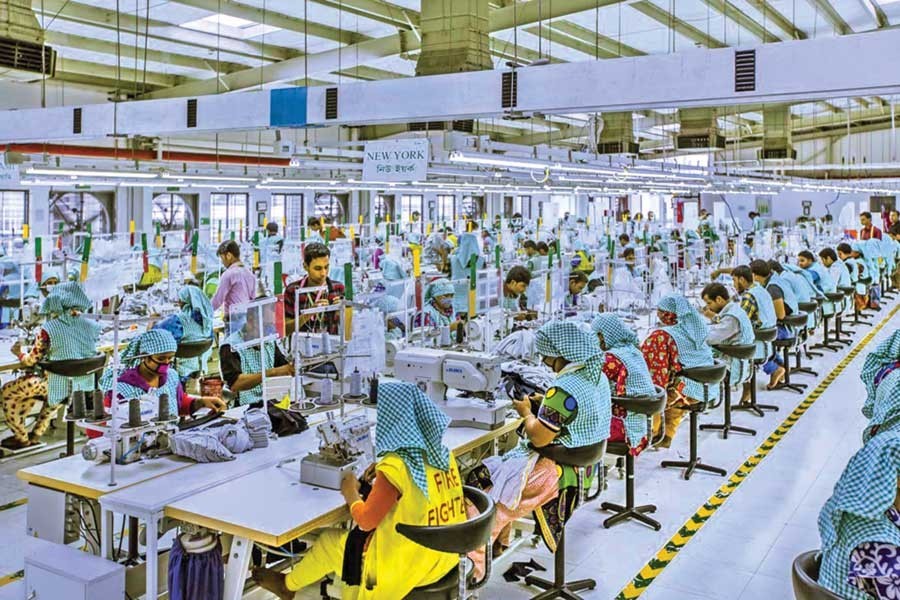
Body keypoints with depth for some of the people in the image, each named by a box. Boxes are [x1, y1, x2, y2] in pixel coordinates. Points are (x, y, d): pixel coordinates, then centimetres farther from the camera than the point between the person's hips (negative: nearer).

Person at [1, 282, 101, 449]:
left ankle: (21, 437, 31)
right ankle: (36, 434, 47)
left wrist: (19, 353, 15)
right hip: (84, 385, 5)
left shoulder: (48, 329, -17)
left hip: (57, 384, -5)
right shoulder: (92, 326, -4)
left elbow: (31, 362, -8)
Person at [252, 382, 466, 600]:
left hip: (406, 564, -7)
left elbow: (365, 521, -14)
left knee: (329, 541, 16)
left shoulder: (395, 466, -23)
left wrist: (351, 493, 2)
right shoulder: (442, 452, -1)